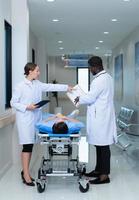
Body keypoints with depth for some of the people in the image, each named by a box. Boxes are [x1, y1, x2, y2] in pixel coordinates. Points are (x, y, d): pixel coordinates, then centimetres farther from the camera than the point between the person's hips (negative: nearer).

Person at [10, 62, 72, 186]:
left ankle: (25, 171, 21)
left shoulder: (38, 84, 9)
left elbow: (51, 87, 8)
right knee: (27, 145, -7)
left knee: (30, 145, 9)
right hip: (25, 119, -6)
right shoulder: (21, 86, -9)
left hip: (35, 118, 6)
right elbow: (13, 103, -6)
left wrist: (67, 87, 4)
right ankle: (26, 175, -1)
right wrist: (27, 107, -16)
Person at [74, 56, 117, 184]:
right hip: (102, 116, 10)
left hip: (100, 118, -10)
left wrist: (79, 99, 1)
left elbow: (91, 98, -17)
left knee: (103, 145, -4)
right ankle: (99, 170, 25)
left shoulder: (100, 80, -18)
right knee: (100, 145, 15)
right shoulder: (107, 77, 14)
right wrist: (84, 98, 17)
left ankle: (104, 175, 3)